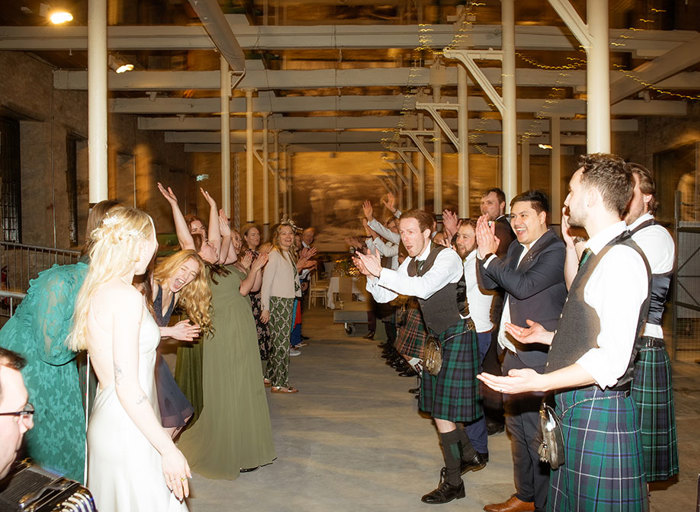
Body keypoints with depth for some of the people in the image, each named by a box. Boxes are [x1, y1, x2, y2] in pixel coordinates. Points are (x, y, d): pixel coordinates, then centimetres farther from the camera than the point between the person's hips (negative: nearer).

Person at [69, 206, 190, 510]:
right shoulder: (127, 296, -19)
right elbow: (127, 385, -21)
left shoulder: (94, 290, 9)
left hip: (104, 423, 10)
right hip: (128, 431, -10)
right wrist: (168, 450, -18)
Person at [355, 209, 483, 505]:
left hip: (457, 336, -8)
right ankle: (468, 456, 38)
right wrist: (370, 275, -15)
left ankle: (453, 482, 7)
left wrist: (380, 272, -36)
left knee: (442, 409, -7)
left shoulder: (447, 257, -19)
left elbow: (423, 288, -35)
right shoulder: (410, 264, 6)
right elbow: (384, 296, 5)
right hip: (437, 338, 8)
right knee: (437, 404, 16)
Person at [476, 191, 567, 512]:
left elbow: (523, 285, -25)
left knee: (538, 433, -1)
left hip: (538, 357, -9)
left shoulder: (556, 251, -14)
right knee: (517, 428, 19)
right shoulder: (516, 249, 13)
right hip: (513, 353, 9)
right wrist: (485, 253, -4)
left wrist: (490, 258, -14)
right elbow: (489, 283, 12)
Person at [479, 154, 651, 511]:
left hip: (598, 413, -9)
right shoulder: (599, 253, 12)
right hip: (575, 407, 9)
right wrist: (548, 336, 23)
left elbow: (613, 360, -24)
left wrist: (541, 383, -30)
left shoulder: (621, 258, -19)